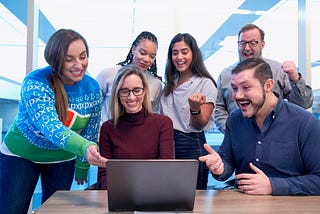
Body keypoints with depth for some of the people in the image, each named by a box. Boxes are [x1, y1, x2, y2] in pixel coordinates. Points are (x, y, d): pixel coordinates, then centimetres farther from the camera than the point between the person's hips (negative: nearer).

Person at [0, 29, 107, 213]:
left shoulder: (93, 88, -13)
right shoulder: (35, 84, -26)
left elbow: (91, 131, 1)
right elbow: (50, 127, -40)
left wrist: (82, 166, 5)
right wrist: (85, 148, -57)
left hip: (63, 159, 4)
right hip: (21, 154, -3)